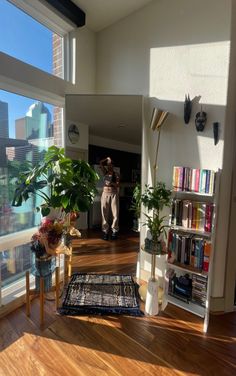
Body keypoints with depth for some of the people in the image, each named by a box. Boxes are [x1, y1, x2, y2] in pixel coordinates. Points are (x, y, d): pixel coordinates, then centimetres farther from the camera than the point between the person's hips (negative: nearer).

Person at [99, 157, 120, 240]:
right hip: (105, 194, 2)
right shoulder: (105, 173, 13)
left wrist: (112, 183, -21)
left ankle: (114, 231, 4)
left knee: (115, 213, -4)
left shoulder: (116, 175, 5)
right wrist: (107, 159, 13)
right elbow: (100, 163, 8)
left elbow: (118, 185, -5)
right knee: (105, 213, 0)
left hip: (114, 194, -2)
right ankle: (105, 231, 6)